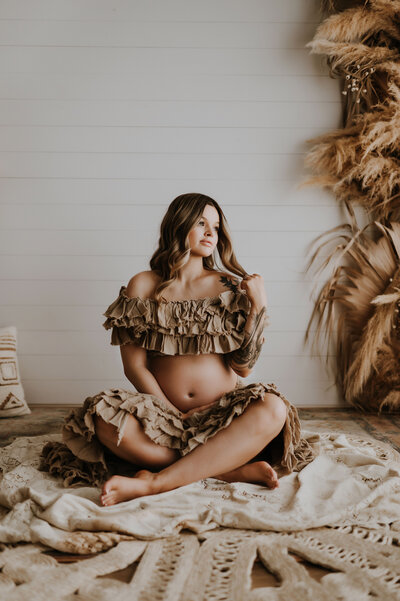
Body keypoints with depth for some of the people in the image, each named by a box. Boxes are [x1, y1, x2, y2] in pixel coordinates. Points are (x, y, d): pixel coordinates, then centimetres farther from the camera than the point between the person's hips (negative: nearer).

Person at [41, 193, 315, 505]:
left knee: (272, 409, -30)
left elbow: (243, 367, 0)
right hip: (164, 415, 0)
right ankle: (237, 470, -25)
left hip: (222, 414, 1)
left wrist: (258, 304, -8)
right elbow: (134, 366, 0)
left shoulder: (229, 287, 7)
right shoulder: (143, 286, 5)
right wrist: (175, 416, -10)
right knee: (104, 417, -30)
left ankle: (154, 483, -31)